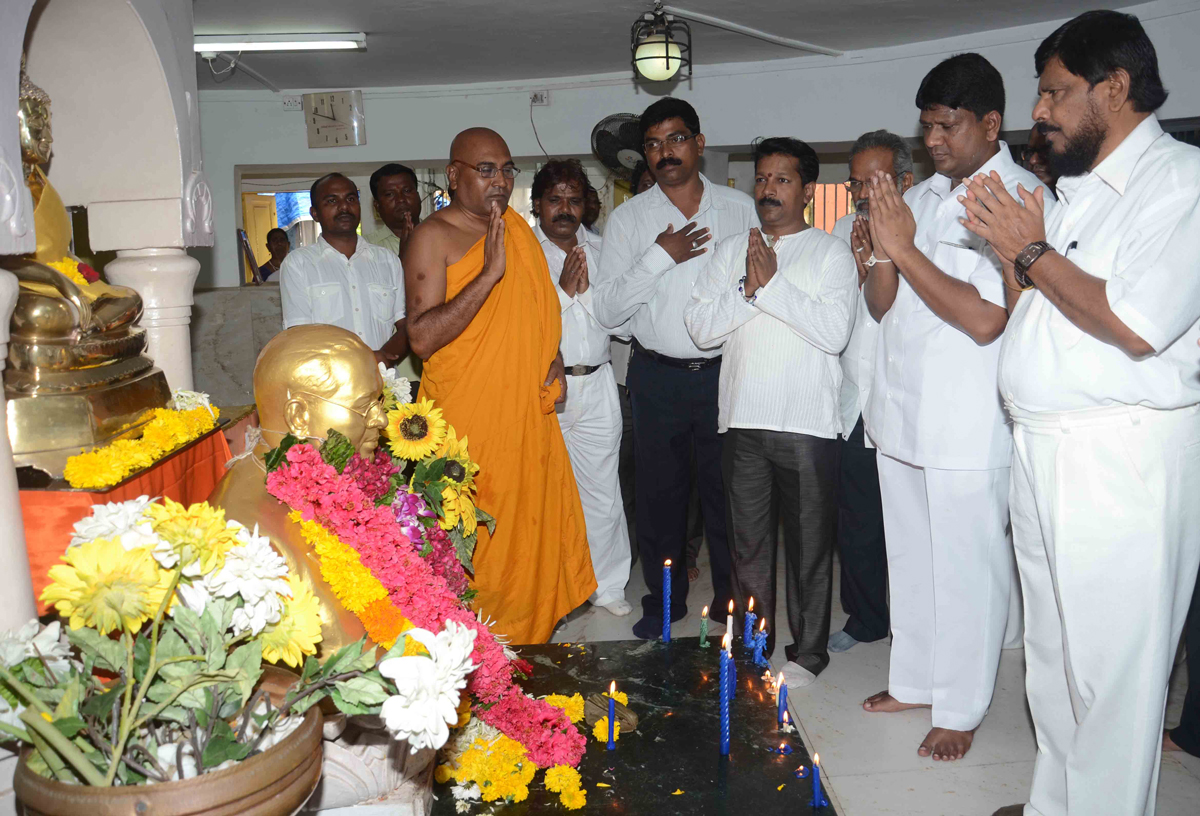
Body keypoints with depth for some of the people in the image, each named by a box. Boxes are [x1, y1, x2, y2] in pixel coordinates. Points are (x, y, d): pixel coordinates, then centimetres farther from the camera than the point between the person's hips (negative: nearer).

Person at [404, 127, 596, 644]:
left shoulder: (517, 227, 13)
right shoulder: (433, 237, -8)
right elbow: (423, 337, -20)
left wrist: (555, 360, 10)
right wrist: (489, 273, -24)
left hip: (528, 415, 7)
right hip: (468, 425, -6)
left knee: (534, 535, 13)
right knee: (473, 549, 0)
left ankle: (530, 639, 29)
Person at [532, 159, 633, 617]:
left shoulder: (601, 250, 13)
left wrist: (588, 290, -8)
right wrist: (563, 291, -12)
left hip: (596, 385, 3)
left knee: (602, 492, 8)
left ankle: (606, 584, 22)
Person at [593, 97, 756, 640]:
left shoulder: (742, 209, 4)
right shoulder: (628, 219, 3)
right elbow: (606, 309, -4)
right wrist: (658, 257, -14)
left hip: (726, 370, 0)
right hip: (657, 375, 1)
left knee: (728, 490, 7)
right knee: (659, 490, 9)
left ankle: (732, 599, 25)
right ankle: (665, 599, 28)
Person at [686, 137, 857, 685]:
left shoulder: (831, 254, 2)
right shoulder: (731, 251, 13)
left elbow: (835, 332, -13)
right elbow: (701, 328, 3)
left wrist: (773, 283, -12)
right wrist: (748, 289, -10)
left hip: (808, 422, -3)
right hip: (743, 420, 3)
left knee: (809, 542, 5)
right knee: (747, 541, 11)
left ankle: (808, 651, 21)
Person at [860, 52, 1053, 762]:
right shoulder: (920, 197, 10)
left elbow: (986, 319, -20)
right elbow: (880, 305, 9)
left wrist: (905, 249, -17)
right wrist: (884, 249, -10)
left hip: (969, 428, -7)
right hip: (901, 412, 7)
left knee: (967, 570, 4)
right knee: (910, 558, 18)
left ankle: (961, 710, 21)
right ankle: (913, 681, 35)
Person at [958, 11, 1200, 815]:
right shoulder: (1074, 191, 16)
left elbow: (1134, 326, -22)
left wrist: (1032, 250, -12)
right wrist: (1013, 252, -1)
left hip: (1125, 460, -9)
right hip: (1043, 449, 9)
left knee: (1111, 672, 1)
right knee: (1052, 656, 18)